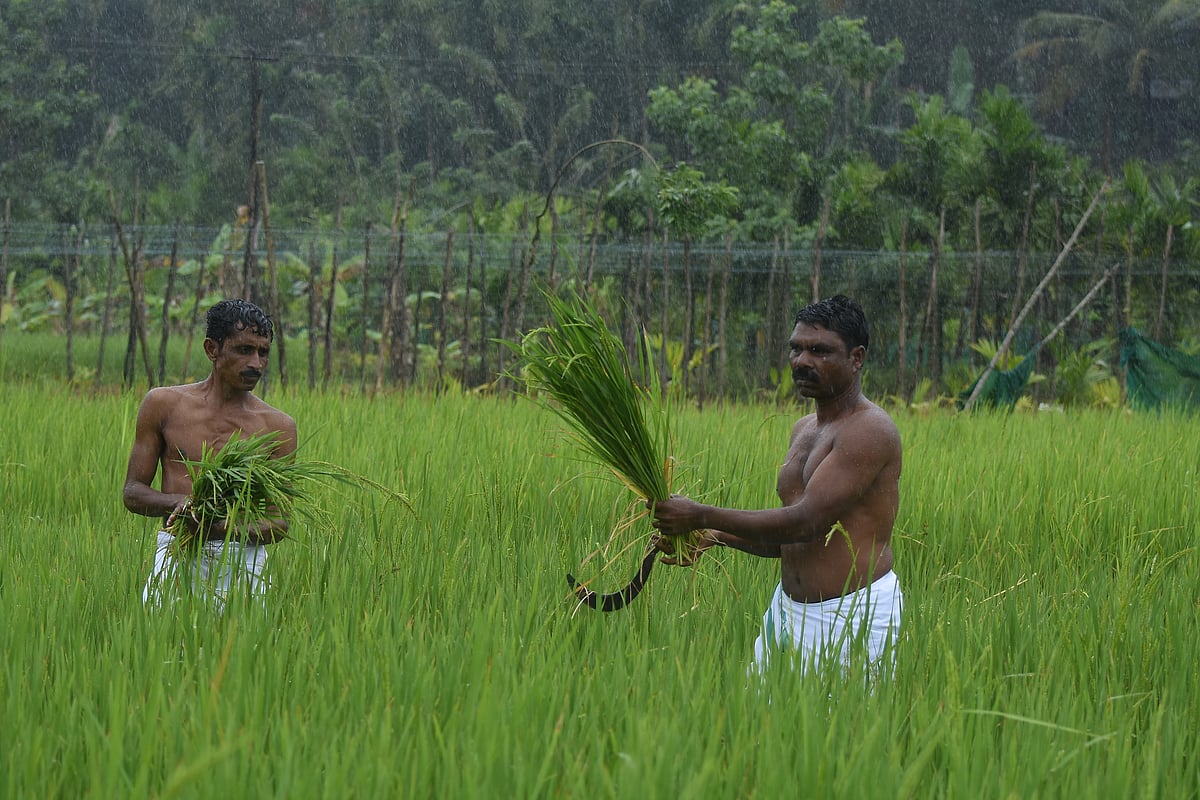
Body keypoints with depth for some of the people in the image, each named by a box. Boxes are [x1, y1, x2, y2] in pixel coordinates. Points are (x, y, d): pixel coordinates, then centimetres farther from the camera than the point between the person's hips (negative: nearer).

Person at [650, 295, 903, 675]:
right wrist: (714, 536, 1)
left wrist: (703, 516, -18)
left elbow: (807, 522, -22)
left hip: (853, 615, -8)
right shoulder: (803, 430, 15)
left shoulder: (870, 430, -14)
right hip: (787, 608, 8)